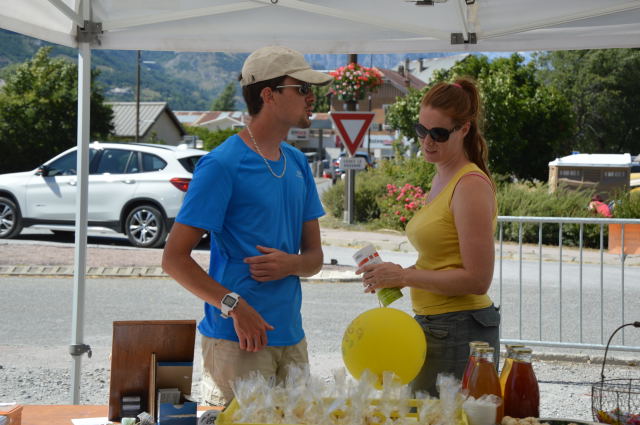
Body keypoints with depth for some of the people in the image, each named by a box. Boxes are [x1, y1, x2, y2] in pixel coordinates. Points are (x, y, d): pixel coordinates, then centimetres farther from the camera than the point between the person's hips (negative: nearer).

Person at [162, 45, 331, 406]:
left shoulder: (297, 163, 13)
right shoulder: (222, 164, -10)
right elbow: (174, 258, -12)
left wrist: (291, 264, -7)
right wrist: (234, 306, -20)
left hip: (292, 337, 7)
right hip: (237, 339, -7)